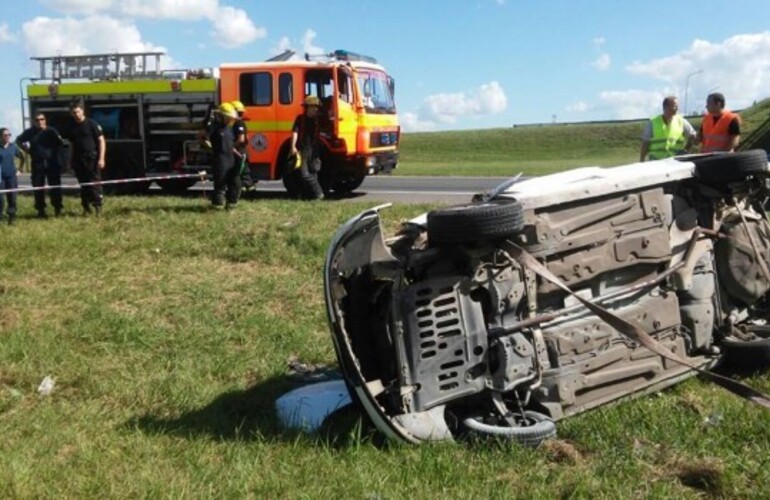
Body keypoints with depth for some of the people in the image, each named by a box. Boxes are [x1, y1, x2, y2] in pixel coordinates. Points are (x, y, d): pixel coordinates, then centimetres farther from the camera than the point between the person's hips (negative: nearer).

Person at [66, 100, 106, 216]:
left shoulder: (92, 124, -4)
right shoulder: (72, 127, 11)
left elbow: (101, 140, -6)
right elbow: (71, 145, 19)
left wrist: (101, 158, -13)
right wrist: (71, 160, 13)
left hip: (92, 159, -5)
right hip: (78, 160, 5)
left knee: (95, 183, -5)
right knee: (83, 184, 8)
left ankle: (98, 206, 0)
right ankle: (86, 207, 15)